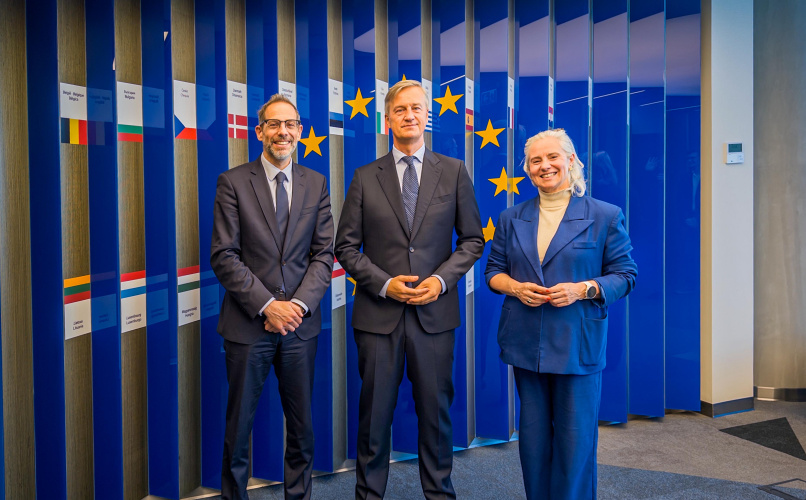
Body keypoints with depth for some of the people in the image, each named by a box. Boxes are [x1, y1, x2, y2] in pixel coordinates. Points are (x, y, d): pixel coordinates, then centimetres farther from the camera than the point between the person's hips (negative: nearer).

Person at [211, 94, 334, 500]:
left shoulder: (316, 184, 8)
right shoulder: (232, 182, -1)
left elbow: (324, 253, 4)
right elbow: (223, 256, -7)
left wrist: (299, 304, -10)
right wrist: (267, 306, -15)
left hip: (300, 324, 2)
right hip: (248, 325, -2)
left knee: (302, 425, 11)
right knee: (238, 425, 9)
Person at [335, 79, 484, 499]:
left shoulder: (453, 172, 6)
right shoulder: (365, 178, 4)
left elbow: (472, 239, 7)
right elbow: (346, 247, 4)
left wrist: (442, 279, -8)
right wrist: (384, 284, -10)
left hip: (434, 311, 0)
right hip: (379, 312, 0)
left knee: (435, 410, 9)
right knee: (375, 413, 8)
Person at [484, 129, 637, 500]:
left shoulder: (605, 216, 0)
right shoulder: (511, 219, 10)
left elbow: (625, 275, 1)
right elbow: (494, 270, 14)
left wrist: (583, 289, -16)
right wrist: (515, 287, -8)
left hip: (577, 343, -3)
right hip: (525, 342, 3)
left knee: (575, 437, 1)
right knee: (533, 435, 11)